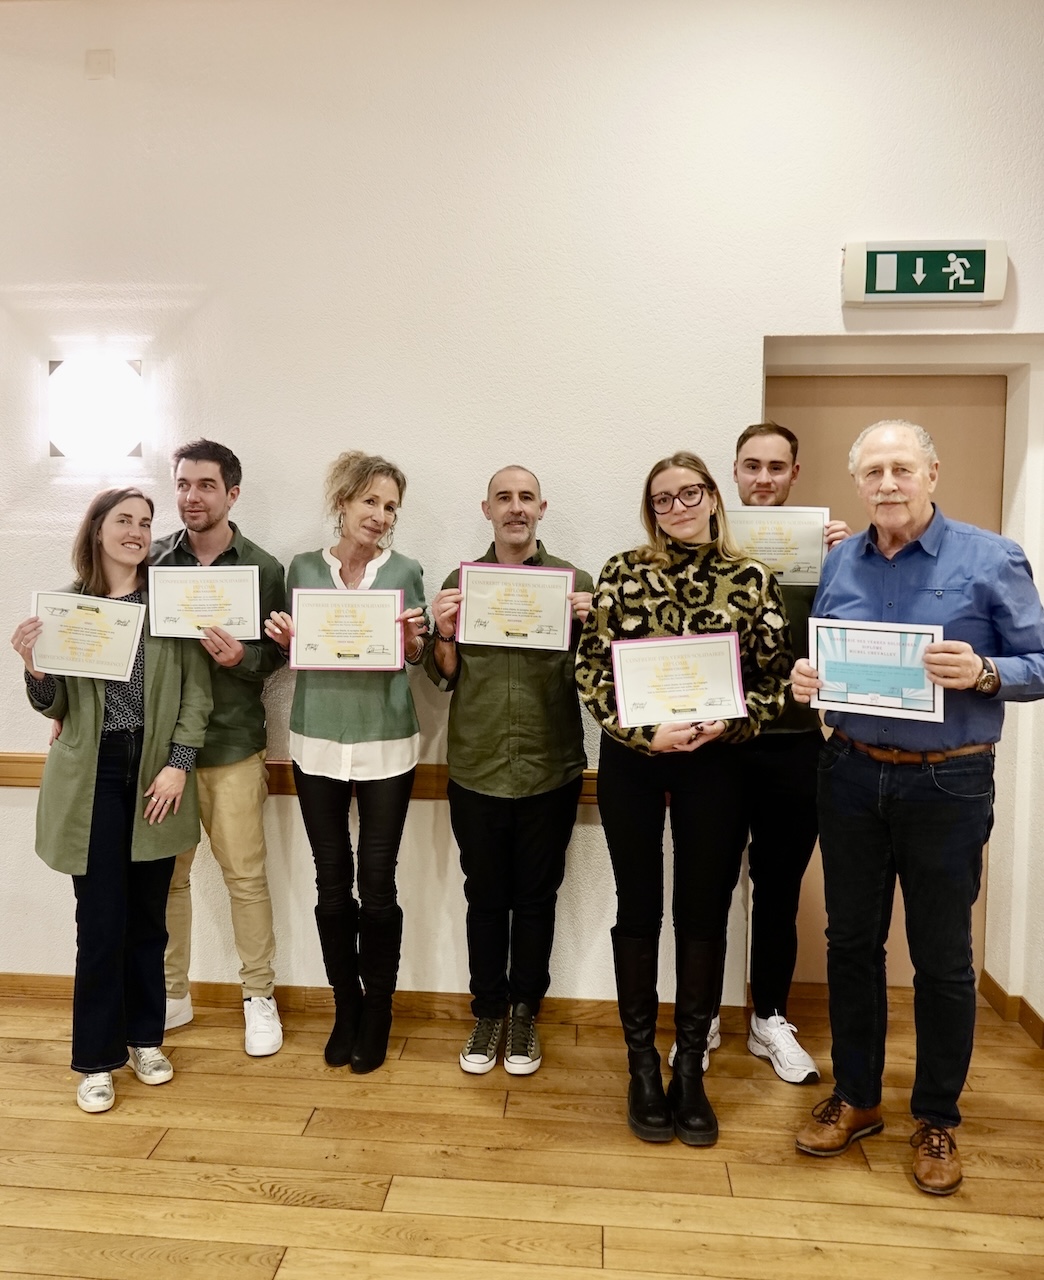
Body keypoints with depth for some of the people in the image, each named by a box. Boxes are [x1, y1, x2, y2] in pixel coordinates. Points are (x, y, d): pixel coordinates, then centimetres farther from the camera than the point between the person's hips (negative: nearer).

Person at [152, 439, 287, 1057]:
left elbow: (280, 653, 1)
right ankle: (172, 994, 28)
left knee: (246, 874, 3)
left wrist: (242, 657, -19)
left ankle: (260, 997, 20)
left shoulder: (263, 568, -1)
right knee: (166, 873, 11)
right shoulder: (154, 559, 5)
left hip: (232, 745, -2)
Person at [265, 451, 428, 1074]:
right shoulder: (303, 569, 5)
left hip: (386, 746, -1)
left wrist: (414, 641, -14)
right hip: (318, 743, 2)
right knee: (332, 884, 9)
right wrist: (284, 638, -8)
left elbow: (422, 659, 7)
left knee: (377, 885, 2)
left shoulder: (406, 571, 1)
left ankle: (377, 1011, 23)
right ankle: (346, 1006, 28)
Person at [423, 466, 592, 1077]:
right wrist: (445, 636, -13)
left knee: (537, 898, 13)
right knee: (485, 898, 13)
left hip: (551, 771, -1)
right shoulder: (459, 581, 4)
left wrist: (591, 625, -17)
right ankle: (488, 1011, 32)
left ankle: (525, 1011, 32)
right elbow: (444, 677, 6)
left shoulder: (574, 581, 0)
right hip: (477, 770, 1)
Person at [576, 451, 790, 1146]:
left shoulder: (752, 579, 1)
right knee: (639, 911, 10)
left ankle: (691, 1068, 28)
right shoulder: (622, 572, 0)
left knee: (705, 913, 9)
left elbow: (776, 675, 2)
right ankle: (643, 1064, 27)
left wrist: (729, 721, -15)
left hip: (716, 760, 1)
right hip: (632, 758, 0)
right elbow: (591, 668, -3)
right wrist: (644, 731, -15)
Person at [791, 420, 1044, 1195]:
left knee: (942, 958, 9)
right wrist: (805, 680, -9)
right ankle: (855, 1097, 33)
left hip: (946, 783, -3)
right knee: (851, 941, 14)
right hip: (852, 775, 4)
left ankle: (937, 1118, 31)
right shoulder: (839, 563, 6)